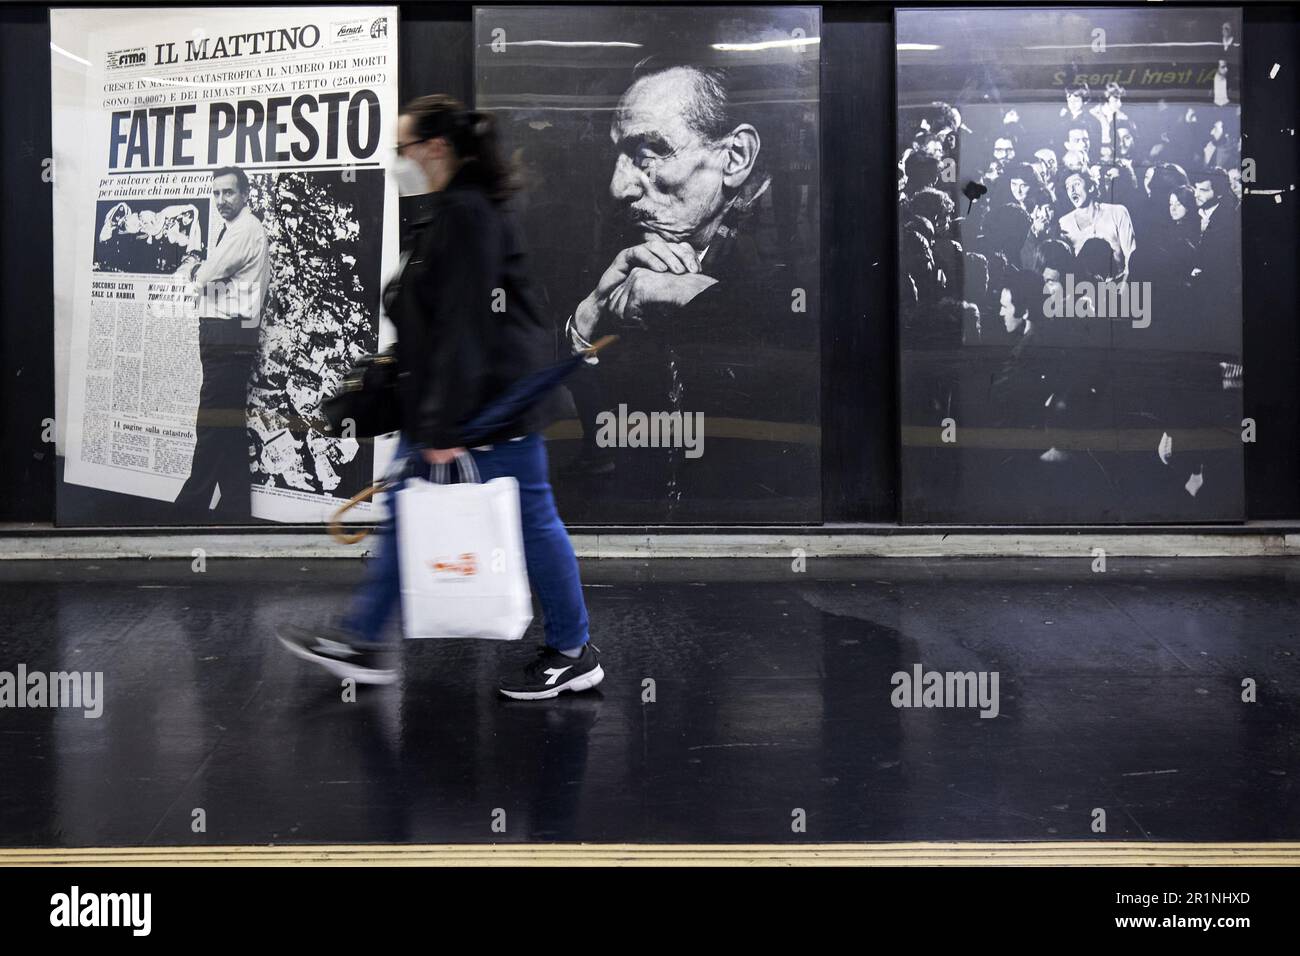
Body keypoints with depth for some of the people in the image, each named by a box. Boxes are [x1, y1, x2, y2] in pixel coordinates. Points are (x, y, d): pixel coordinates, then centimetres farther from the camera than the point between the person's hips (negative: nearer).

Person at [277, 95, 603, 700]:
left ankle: (572, 654, 14)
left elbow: (464, 326, -23)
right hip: (447, 395, 11)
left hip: (493, 397, -11)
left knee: (529, 517, 0)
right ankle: (363, 642, 22)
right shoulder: (454, 213, 15)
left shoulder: (466, 214, -17)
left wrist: (444, 426, -24)